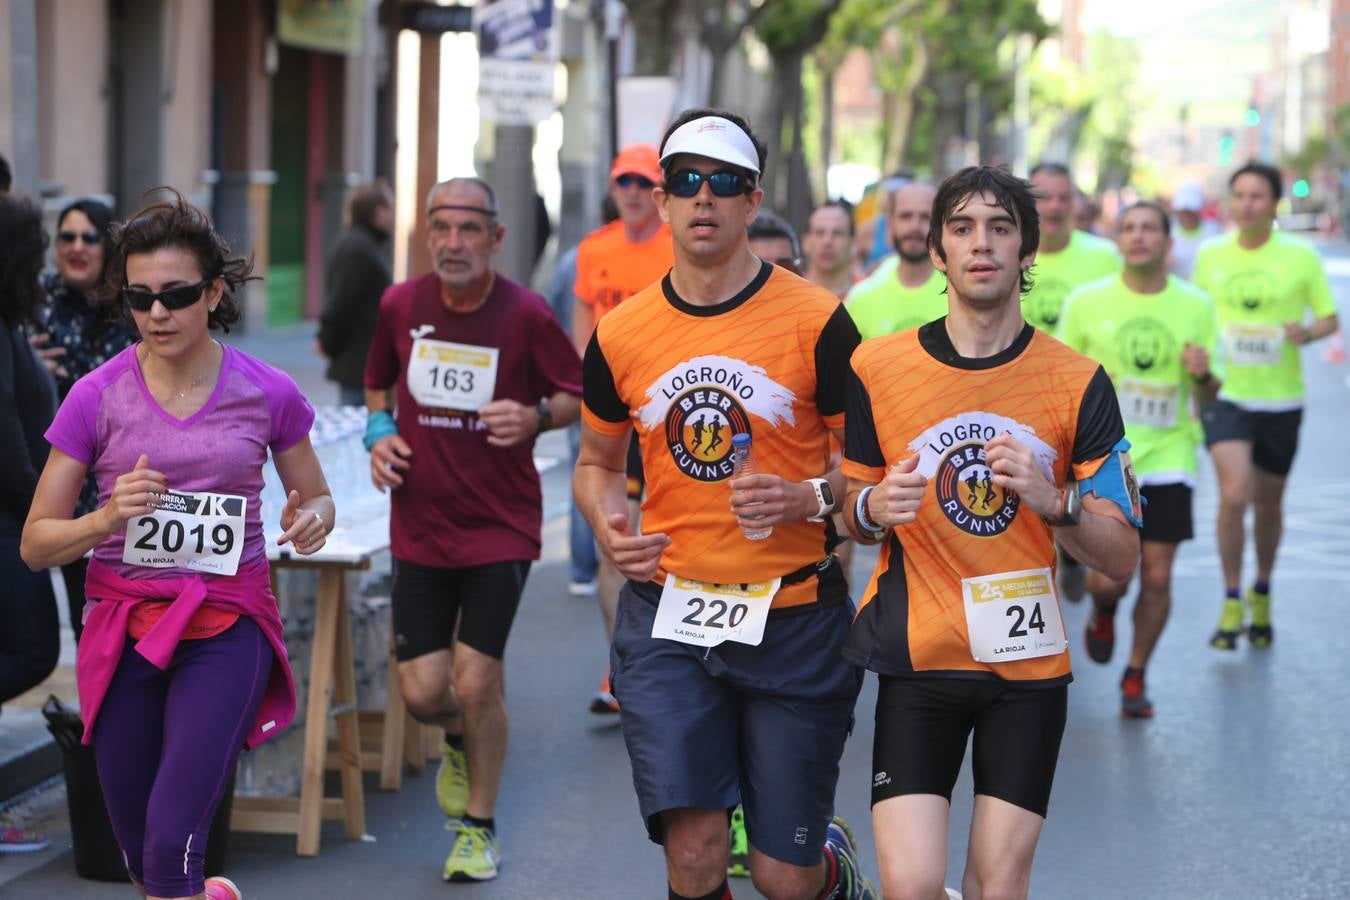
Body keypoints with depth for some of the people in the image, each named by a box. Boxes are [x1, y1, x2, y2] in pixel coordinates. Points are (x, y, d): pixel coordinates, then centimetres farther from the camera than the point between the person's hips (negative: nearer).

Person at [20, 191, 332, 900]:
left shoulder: (267, 394, -2)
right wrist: (109, 517, -19)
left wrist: (312, 519, -10)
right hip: (123, 627, 2)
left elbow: (314, 497, 14)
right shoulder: (97, 397, -3)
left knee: (172, 842, -19)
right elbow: (36, 543, 0)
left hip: (227, 626, -2)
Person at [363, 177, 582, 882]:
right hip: (419, 527, 3)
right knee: (422, 691, -1)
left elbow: (580, 393, 0)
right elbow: (378, 384, 18)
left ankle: (478, 826, 16)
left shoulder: (526, 314, -10)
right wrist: (381, 432, -2)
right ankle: (460, 743, 37)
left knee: (476, 680, -7)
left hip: (500, 527, -3)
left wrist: (535, 417, -19)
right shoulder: (400, 305, -1)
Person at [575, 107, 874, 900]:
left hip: (794, 618, -2)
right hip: (668, 617, 2)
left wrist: (811, 499, -21)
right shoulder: (620, 335, 2)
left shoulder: (816, 321, -7)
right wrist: (608, 526, -2)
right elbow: (597, 461, 18)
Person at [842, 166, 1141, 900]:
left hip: (1028, 665, 1)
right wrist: (874, 506, -13)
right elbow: (850, 516, 11)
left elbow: (1122, 558, -2)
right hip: (917, 658, -1)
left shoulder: (1079, 383, -2)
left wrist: (1052, 502, -22)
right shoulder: (876, 368, -2)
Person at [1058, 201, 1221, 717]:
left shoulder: (1196, 305, 2)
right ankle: (1103, 614, 29)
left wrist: (1202, 376, -14)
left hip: (1168, 457, 1)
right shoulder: (1087, 302, -2)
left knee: (1157, 578, -1)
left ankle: (1135, 678, 20)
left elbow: (1209, 394, 8)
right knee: (1110, 577, -9)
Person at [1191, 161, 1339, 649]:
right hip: (1225, 395, 0)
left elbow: (1330, 319, 1)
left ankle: (1262, 594, 37)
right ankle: (1231, 604, -4)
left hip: (1280, 399, 0)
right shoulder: (1209, 255, 1)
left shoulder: (1301, 257, -5)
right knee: (1234, 495, -18)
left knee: (1269, 505, 13)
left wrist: (1306, 332, -19)